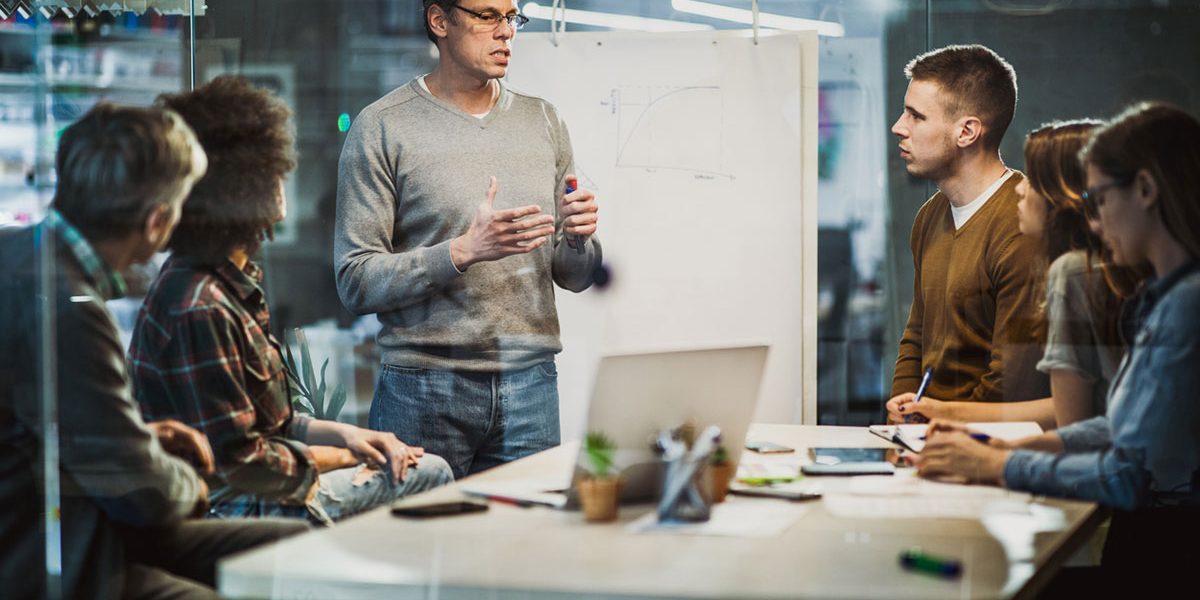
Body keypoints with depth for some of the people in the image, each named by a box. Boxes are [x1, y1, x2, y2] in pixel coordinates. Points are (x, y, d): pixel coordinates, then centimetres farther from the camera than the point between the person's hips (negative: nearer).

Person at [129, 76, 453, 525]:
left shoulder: (233, 282, 8)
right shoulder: (198, 308, -26)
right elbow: (238, 462, -25)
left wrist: (343, 434, 2)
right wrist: (337, 457, -10)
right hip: (227, 510, -11)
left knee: (429, 471, 16)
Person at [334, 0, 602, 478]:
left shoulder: (543, 122, 12)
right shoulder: (382, 128, -3)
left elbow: (575, 278, 15)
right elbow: (355, 282, -10)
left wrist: (577, 239, -7)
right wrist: (464, 251, -20)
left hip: (530, 385, 4)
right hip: (424, 389, -4)